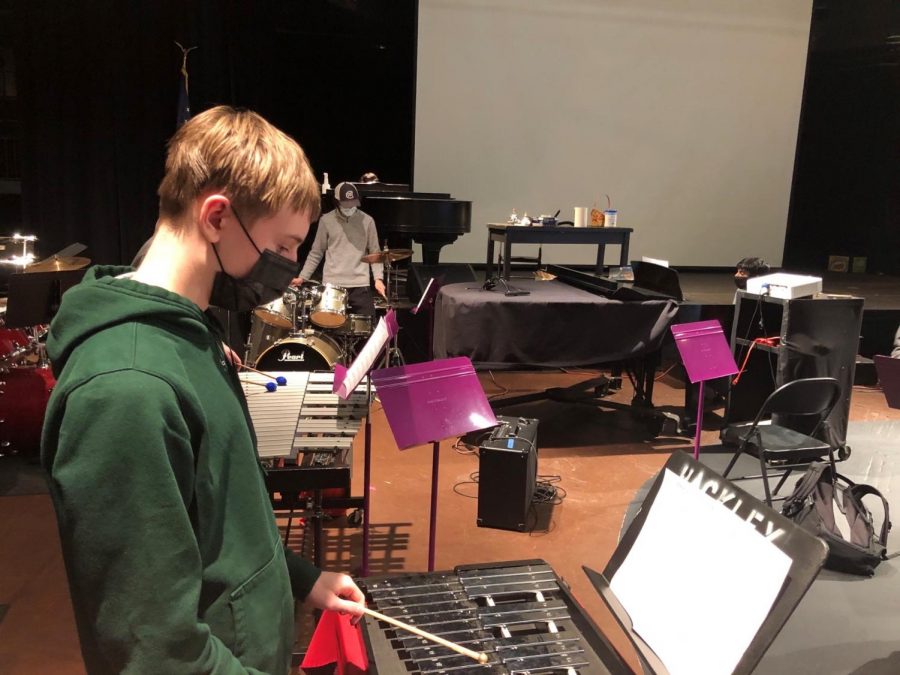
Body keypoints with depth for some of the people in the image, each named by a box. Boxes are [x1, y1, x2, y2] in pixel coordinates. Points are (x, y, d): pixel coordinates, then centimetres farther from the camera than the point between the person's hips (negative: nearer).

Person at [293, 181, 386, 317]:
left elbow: (375, 253, 6)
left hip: (360, 284, 0)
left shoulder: (367, 221, 4)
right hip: (332, 284, 0)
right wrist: (302, 277, 2)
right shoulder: (326, 220, 4)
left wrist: (378, 278, -7)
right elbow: (316, 253, 10)